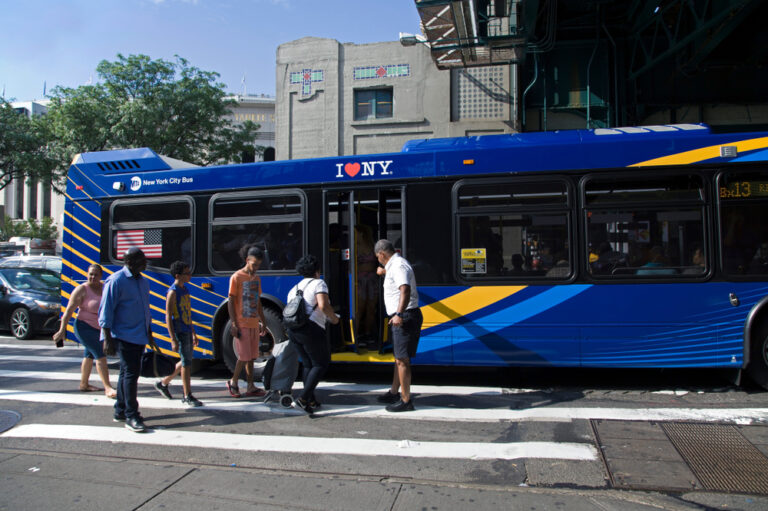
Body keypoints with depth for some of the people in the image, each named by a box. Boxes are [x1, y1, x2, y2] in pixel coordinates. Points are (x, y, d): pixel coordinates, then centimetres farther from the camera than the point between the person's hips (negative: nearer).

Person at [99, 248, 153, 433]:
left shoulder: (142, 282, 13)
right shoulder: (116, 281, -12)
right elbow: (106, 310, -12)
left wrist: (149, 332, 24)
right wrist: (108, 338, -15)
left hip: (139, 337, 8)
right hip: (124, 336, -8)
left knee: (127, 373, 16)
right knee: (130, 373, -9)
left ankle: (120, 411, 27)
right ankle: (131, 417, -3)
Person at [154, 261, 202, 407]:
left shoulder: (185, 289, 12)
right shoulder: (172, 292, -14)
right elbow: (168, 317, -16)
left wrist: (193, 333, 21)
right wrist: (173, 340, -20)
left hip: (187, 331, 9)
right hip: (180, 333, -9)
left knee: (186, 361, 16)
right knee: (186, 362, -4)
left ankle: (163, 383, 32)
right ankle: (187, 396, 5)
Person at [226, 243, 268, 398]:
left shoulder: (256, 278, 12)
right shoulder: (236, 277, -7)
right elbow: (231, 302, -9)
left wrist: (262, 322, 16)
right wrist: (234, 325, -14)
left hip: (254, 324, 6)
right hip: (242, 324, -6)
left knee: (251, 356, 9)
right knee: (244, 356, -4)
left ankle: (251, 387, 15)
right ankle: (233, 382, 16)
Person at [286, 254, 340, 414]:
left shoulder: (295, 288, 21)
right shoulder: (319, 283, -2)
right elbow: (323, 305, -18)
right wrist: (334, 318, -2)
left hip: (293, 330, 8)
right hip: (310, 329, -8)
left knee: (307, 364, 19)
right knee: (321, 364, 5)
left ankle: (311, 401, 20)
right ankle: (303, 397, -7)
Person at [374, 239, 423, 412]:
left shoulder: (398, 266, -17)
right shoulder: (396, 264, 16)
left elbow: (405, 289, -33)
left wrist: (399, 314, -40)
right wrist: (384, 272, 50)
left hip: (405, 317, -11)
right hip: (400, 318, 11)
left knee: (402, 359, -7)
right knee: (399, 357, 19)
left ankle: (406, 401, 0)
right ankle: (394, 393, 32)